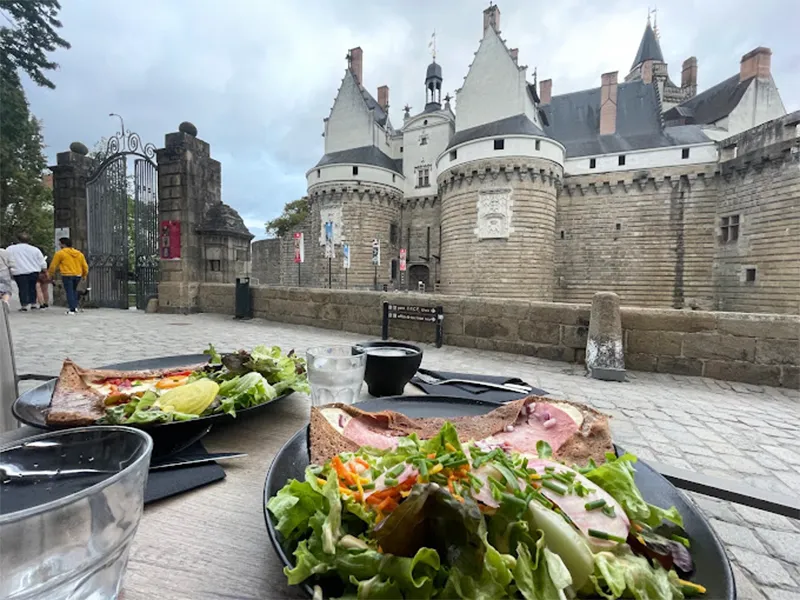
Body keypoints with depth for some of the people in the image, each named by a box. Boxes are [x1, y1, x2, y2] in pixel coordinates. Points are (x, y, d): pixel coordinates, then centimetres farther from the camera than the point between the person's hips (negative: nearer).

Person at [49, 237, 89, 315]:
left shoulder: (60, 253, -2)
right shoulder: (79, 253, 13)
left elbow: (53, 265, 3)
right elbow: (85, 266, 16)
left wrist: (51, 274, 17)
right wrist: (84, 274, 29)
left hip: (67, 275, -5)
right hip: (78, 275, 5)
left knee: (69, 292, 0)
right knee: (74, 290, 21)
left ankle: (72, 309, -4)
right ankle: (75, 307, 20)